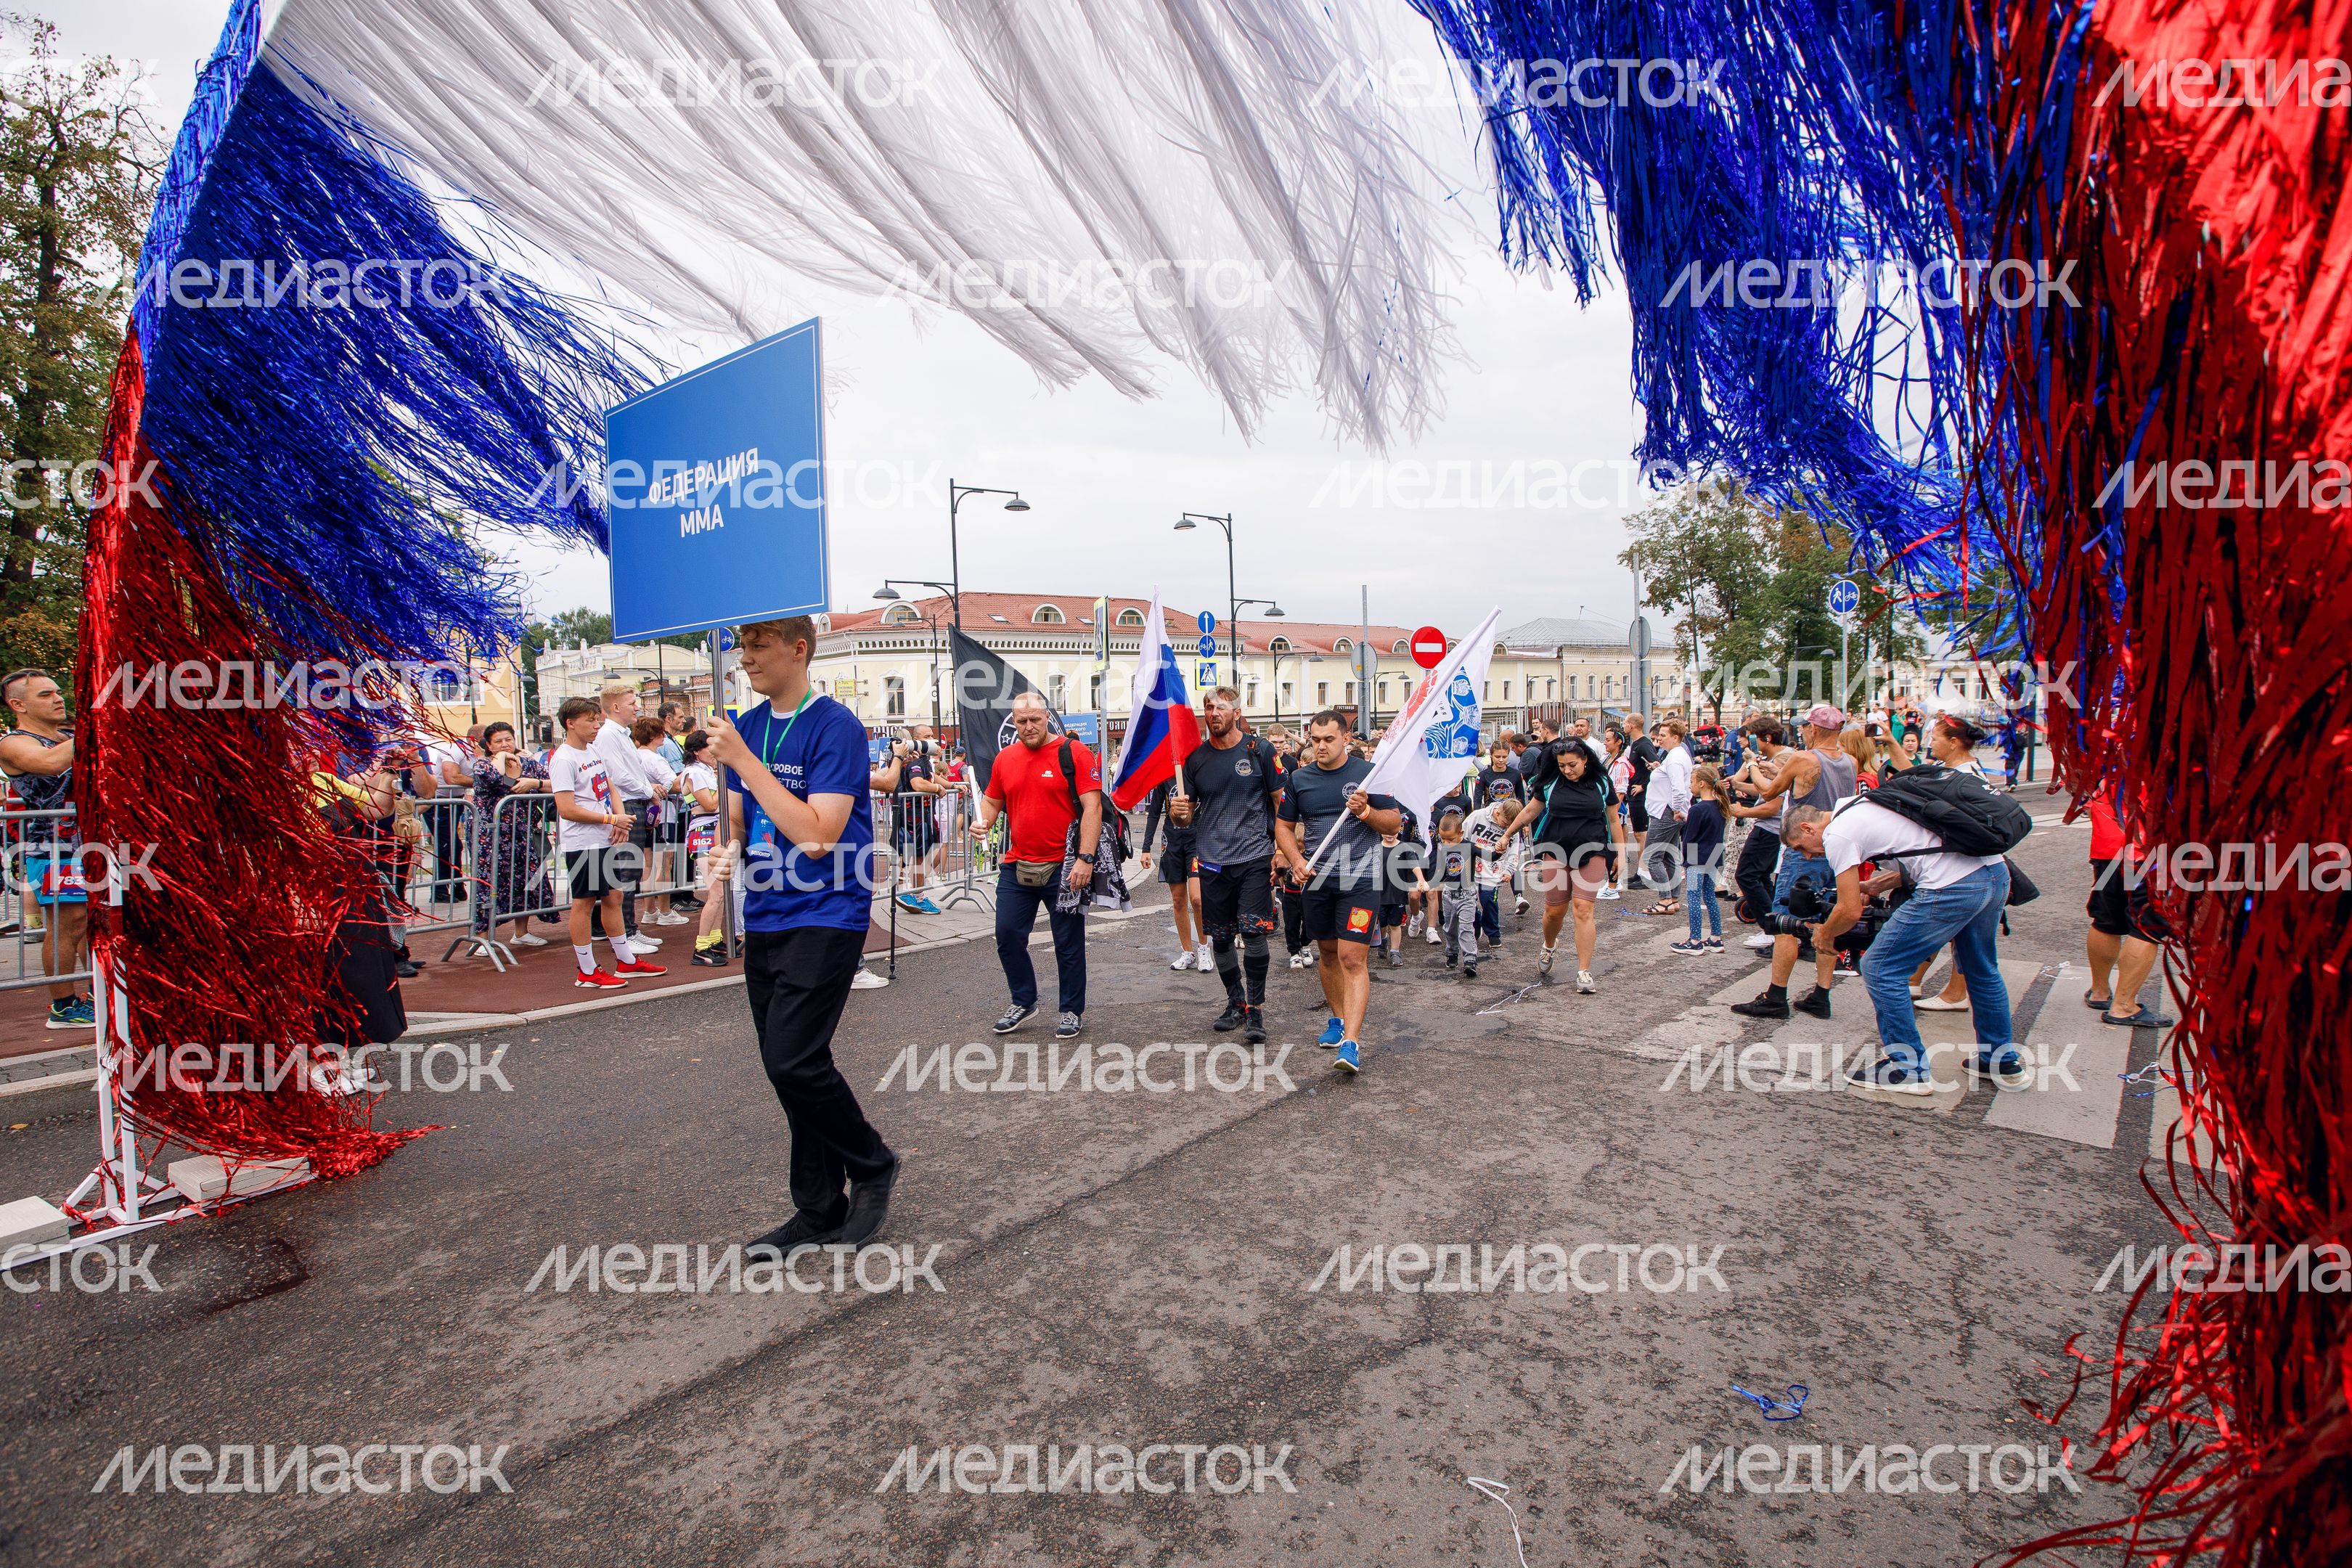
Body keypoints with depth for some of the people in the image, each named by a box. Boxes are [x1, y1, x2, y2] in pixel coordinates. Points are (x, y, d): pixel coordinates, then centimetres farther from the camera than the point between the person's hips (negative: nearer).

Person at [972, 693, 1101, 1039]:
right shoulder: (1005, 758, 8)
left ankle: (1073, 1011, 21)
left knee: (1069, 942, 5)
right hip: (1016, 867, 5)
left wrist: (1085, 859, -20)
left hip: (1064, 868, -5)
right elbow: (993, 801, 21)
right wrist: (983, 821, -3)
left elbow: (1092, 807, -13)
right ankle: (1023, 1001, 27)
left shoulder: (1074, 752, -8)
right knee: (1008, 934, 8)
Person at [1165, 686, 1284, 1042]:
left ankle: (1255, 1008, 2)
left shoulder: (1258, 750, 0)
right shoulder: (1195, 757, 7)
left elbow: (1281, 802, 5)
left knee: (1253, 932, -12)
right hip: (1212, 862, 3)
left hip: (1254, 857, -3)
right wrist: (1177, 811, -12)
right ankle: (1236, 1002, 26)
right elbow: (1184, 815, 12)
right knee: (1220, 939, 8)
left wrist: (1282, 849, -2)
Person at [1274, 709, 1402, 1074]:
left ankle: (1352, 1040, -12)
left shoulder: (1368, 773, -3)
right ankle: (1338, 1018, 35)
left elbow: (1394, 824, 0)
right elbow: (1283, 826, 11)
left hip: (1360, 879, -4)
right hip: (1317, 879, 4)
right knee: (1327, 952, 16)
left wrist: (1367, 812, -19)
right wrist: (1296, 860, -6)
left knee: (1353, 957, -11)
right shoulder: (1300, 778, 5)